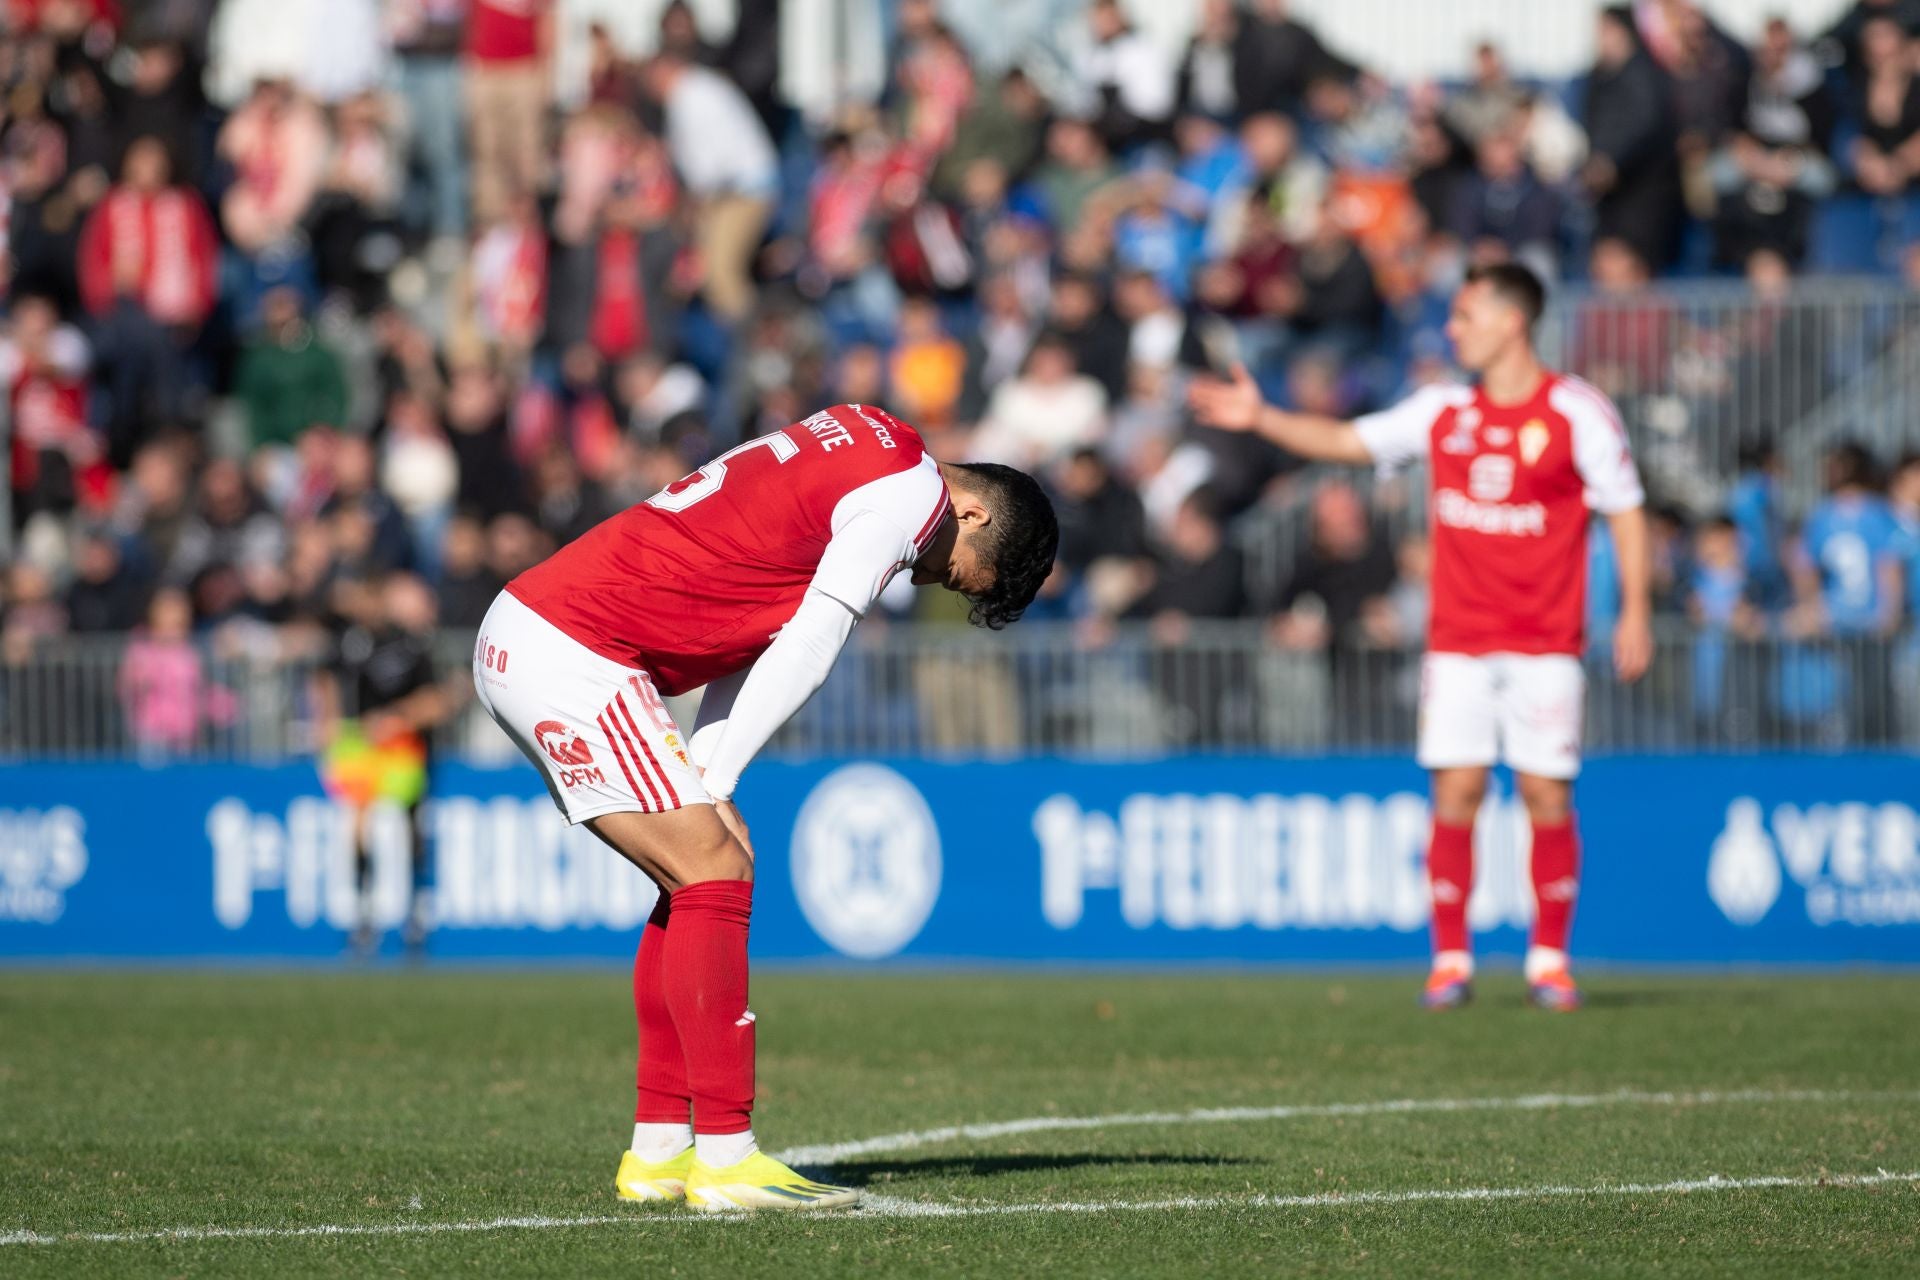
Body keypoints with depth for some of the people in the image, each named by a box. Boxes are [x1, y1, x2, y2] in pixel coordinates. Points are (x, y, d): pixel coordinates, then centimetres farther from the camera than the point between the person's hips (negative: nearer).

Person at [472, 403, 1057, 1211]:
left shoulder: (865, 453, 21)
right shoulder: (911, 492, -9)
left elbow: (756, 643, 17)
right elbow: (806, 651, -12)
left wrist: (701, 783, 7)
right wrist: (713, 782, -7)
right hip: (567, 652, -10)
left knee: (700, 878, 12)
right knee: (712, 874, -11)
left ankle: (658, 1150, 12)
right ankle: (724, 1158, -13)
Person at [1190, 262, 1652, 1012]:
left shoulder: (1577, 412, -3)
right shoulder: (1443, 411, 8)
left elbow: (1625, 510, -1)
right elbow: (1346, 442, 13)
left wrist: (1634, 612, -7)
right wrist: (1262, 419, 3)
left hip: (1545, 642, -3)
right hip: (1458, 641, 3)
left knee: (1547, 795, -3)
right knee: (1455, 793, -4)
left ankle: (1550, 960, 9)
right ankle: (1450, 960, 1)